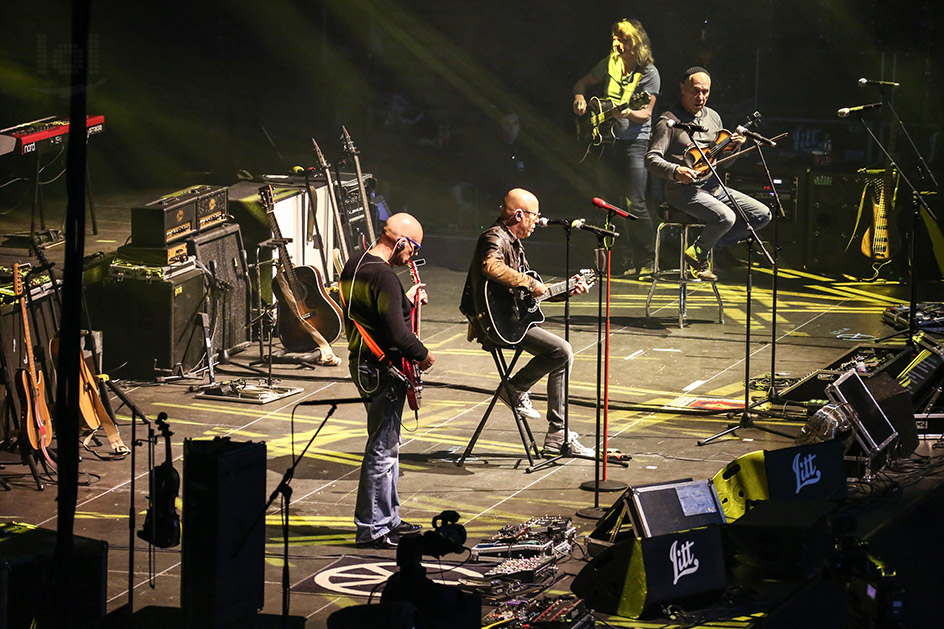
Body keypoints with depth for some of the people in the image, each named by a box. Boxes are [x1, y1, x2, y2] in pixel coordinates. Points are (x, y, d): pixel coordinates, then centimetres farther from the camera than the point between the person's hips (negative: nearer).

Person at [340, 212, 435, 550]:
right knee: (382, 449, -4)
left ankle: (388, 518, 28)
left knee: (387, 445, 19)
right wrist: (423, 355, -9)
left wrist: (407, 300, 16)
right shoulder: (383, 276, -21)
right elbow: (395, 332, -24)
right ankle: (372, 528, 0)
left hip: (363, 364, 10)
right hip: (382, 369, -10)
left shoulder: (353, 265, 10)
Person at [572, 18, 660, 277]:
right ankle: (626, 260, 11)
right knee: (613, 202, 4)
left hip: (634, 141, -5)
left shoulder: (649, 73, -7)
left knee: (635, 204, -12)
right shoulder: (610, 64, 9)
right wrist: (580, 98, 0)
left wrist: (627, 112, -30)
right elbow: (582, 83, 21)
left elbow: (646, 114, -11)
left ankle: (647, 259, 1)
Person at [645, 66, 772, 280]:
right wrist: (675, 171, -34)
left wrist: (733, 148, -1)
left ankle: (712, 245, 8)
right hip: (685, 191, -8)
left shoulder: (713, 117, 14)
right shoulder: (669, 122, -7)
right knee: (726, 217, -32)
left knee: (762, 214, -2)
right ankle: (698, 255, -4)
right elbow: (651, 160, -16)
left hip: (714, 188, 8)